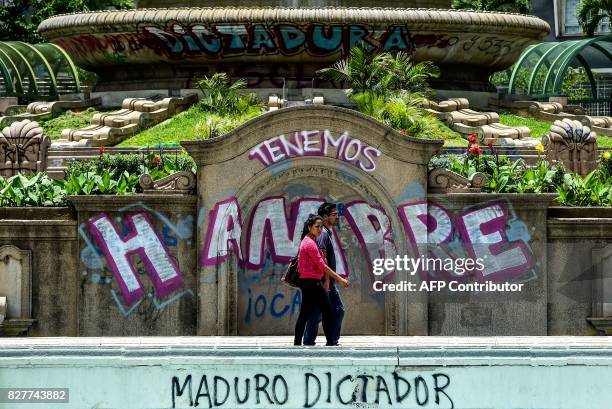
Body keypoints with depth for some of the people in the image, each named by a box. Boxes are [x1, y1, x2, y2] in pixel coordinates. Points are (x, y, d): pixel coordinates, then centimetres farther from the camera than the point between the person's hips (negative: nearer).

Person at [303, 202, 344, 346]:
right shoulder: (323, 234, -15)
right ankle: (308, 342, 0)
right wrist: (326, 281, -24)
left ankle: (333, 341, 9)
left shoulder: (328, 233, 17)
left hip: (329, 283, 10)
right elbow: (322, 259, -22)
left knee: (338, 310, 8)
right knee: (317, 313, -5)